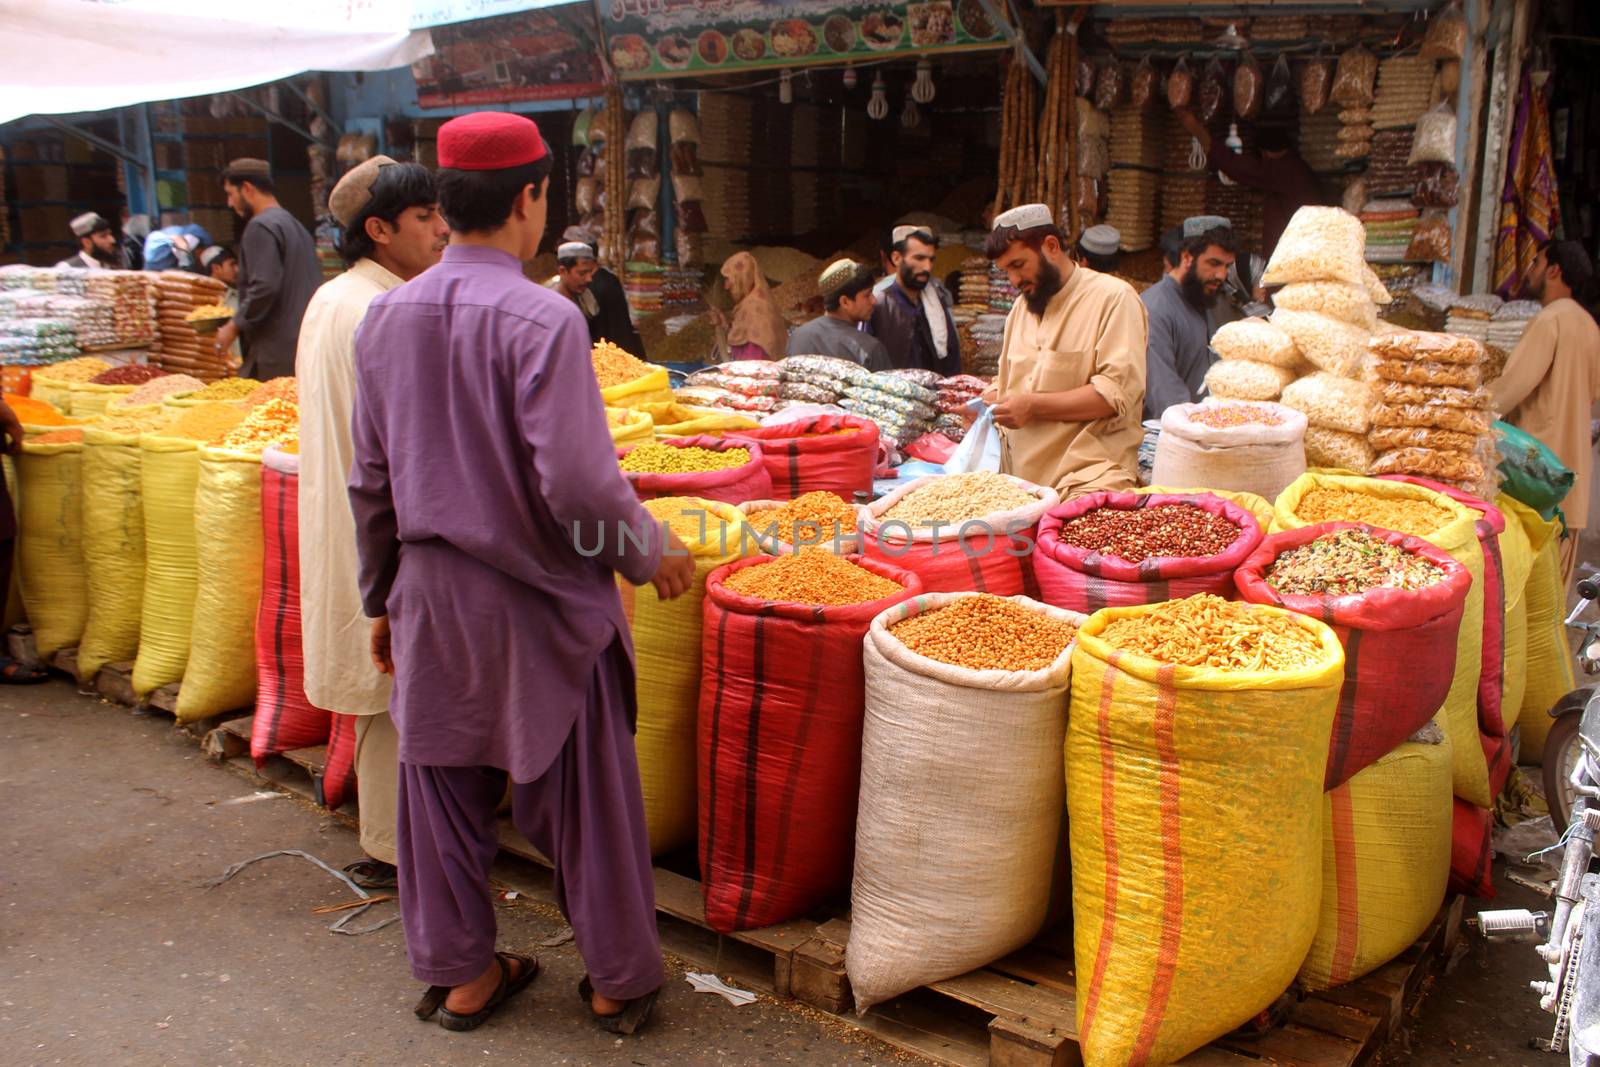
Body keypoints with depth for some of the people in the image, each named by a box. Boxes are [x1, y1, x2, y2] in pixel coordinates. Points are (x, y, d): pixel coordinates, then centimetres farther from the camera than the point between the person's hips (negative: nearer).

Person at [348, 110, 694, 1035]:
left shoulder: (388, 316, 2)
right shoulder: (542, 318, -17)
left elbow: (371, 479, 8)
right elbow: (577, 483, -22)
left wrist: (383, 596, 18)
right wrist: (649, 552, -4)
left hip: (430, 592, 6)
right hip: (536, 597, -5)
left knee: (445, 786, 17)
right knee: (582, 791, 10)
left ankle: (459, 974, 33)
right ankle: (619, 978, 26)